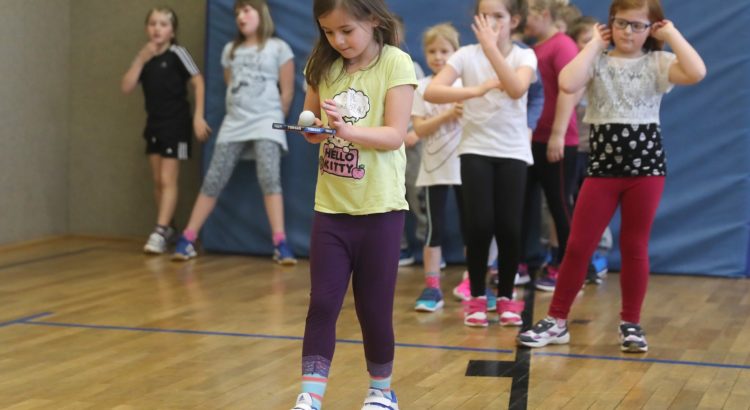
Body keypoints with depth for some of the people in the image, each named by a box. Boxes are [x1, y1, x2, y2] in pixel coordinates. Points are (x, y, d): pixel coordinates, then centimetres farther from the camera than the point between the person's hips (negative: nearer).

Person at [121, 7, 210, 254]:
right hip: (154, 124, 7)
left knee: (168, 180, -8)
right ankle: (168, 228, 23)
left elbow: (198, 82, -11)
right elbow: (127, 88, -3)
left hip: (176, 124, -7)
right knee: (157, 181, 11)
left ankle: (159, 233, -11)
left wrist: (198, 117, -17)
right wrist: (141, 60, -12)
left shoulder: (177, 53, -10)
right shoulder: (144, 57, 6)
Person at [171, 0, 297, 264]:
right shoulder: (231, 50, 15)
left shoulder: (278, 48, 1)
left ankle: (280, 245, -21)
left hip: (265, 124, -4)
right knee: (212, 182, -1)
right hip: (233, 125, 4)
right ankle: (187, 241, 3)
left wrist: (274, 121, 3)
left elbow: (287, 92, 2)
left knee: (269, 179, -21)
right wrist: (238, 116, 12)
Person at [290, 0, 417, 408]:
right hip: (331, 207, 3)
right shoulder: (324, 66, 5)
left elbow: (395, 135, -15)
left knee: (374, 308, 6)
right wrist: (312, 128, -10)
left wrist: (348, 130, -31)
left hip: (379, 208, -3)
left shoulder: (395, 64, -9)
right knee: (322, 303, -3)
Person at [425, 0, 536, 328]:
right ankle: (477, 297, 8)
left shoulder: (524, 56, -2)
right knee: (479, 225, -10)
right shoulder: (466, 55, -3)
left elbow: (516, 89, -24)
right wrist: (476, 90, -28)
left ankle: (506, 297, 13)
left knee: (509, 227, -5)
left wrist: (491, 48, -29)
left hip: (513, 152, 0)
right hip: (476, 150, 0)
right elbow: (431, 92, -16)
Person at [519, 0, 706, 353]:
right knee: (578, 245, 1)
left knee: (635, 247, 6)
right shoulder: (598, 61, 1)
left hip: (647, 165, 0)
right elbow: (567, 84, -20)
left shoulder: (657, 63, 0)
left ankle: (630, 323, 18)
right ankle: (557, 320, 8)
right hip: (602, 166, 1)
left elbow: (697, 73, -20)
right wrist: (595, 43, -9)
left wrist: (671, 34, -10)